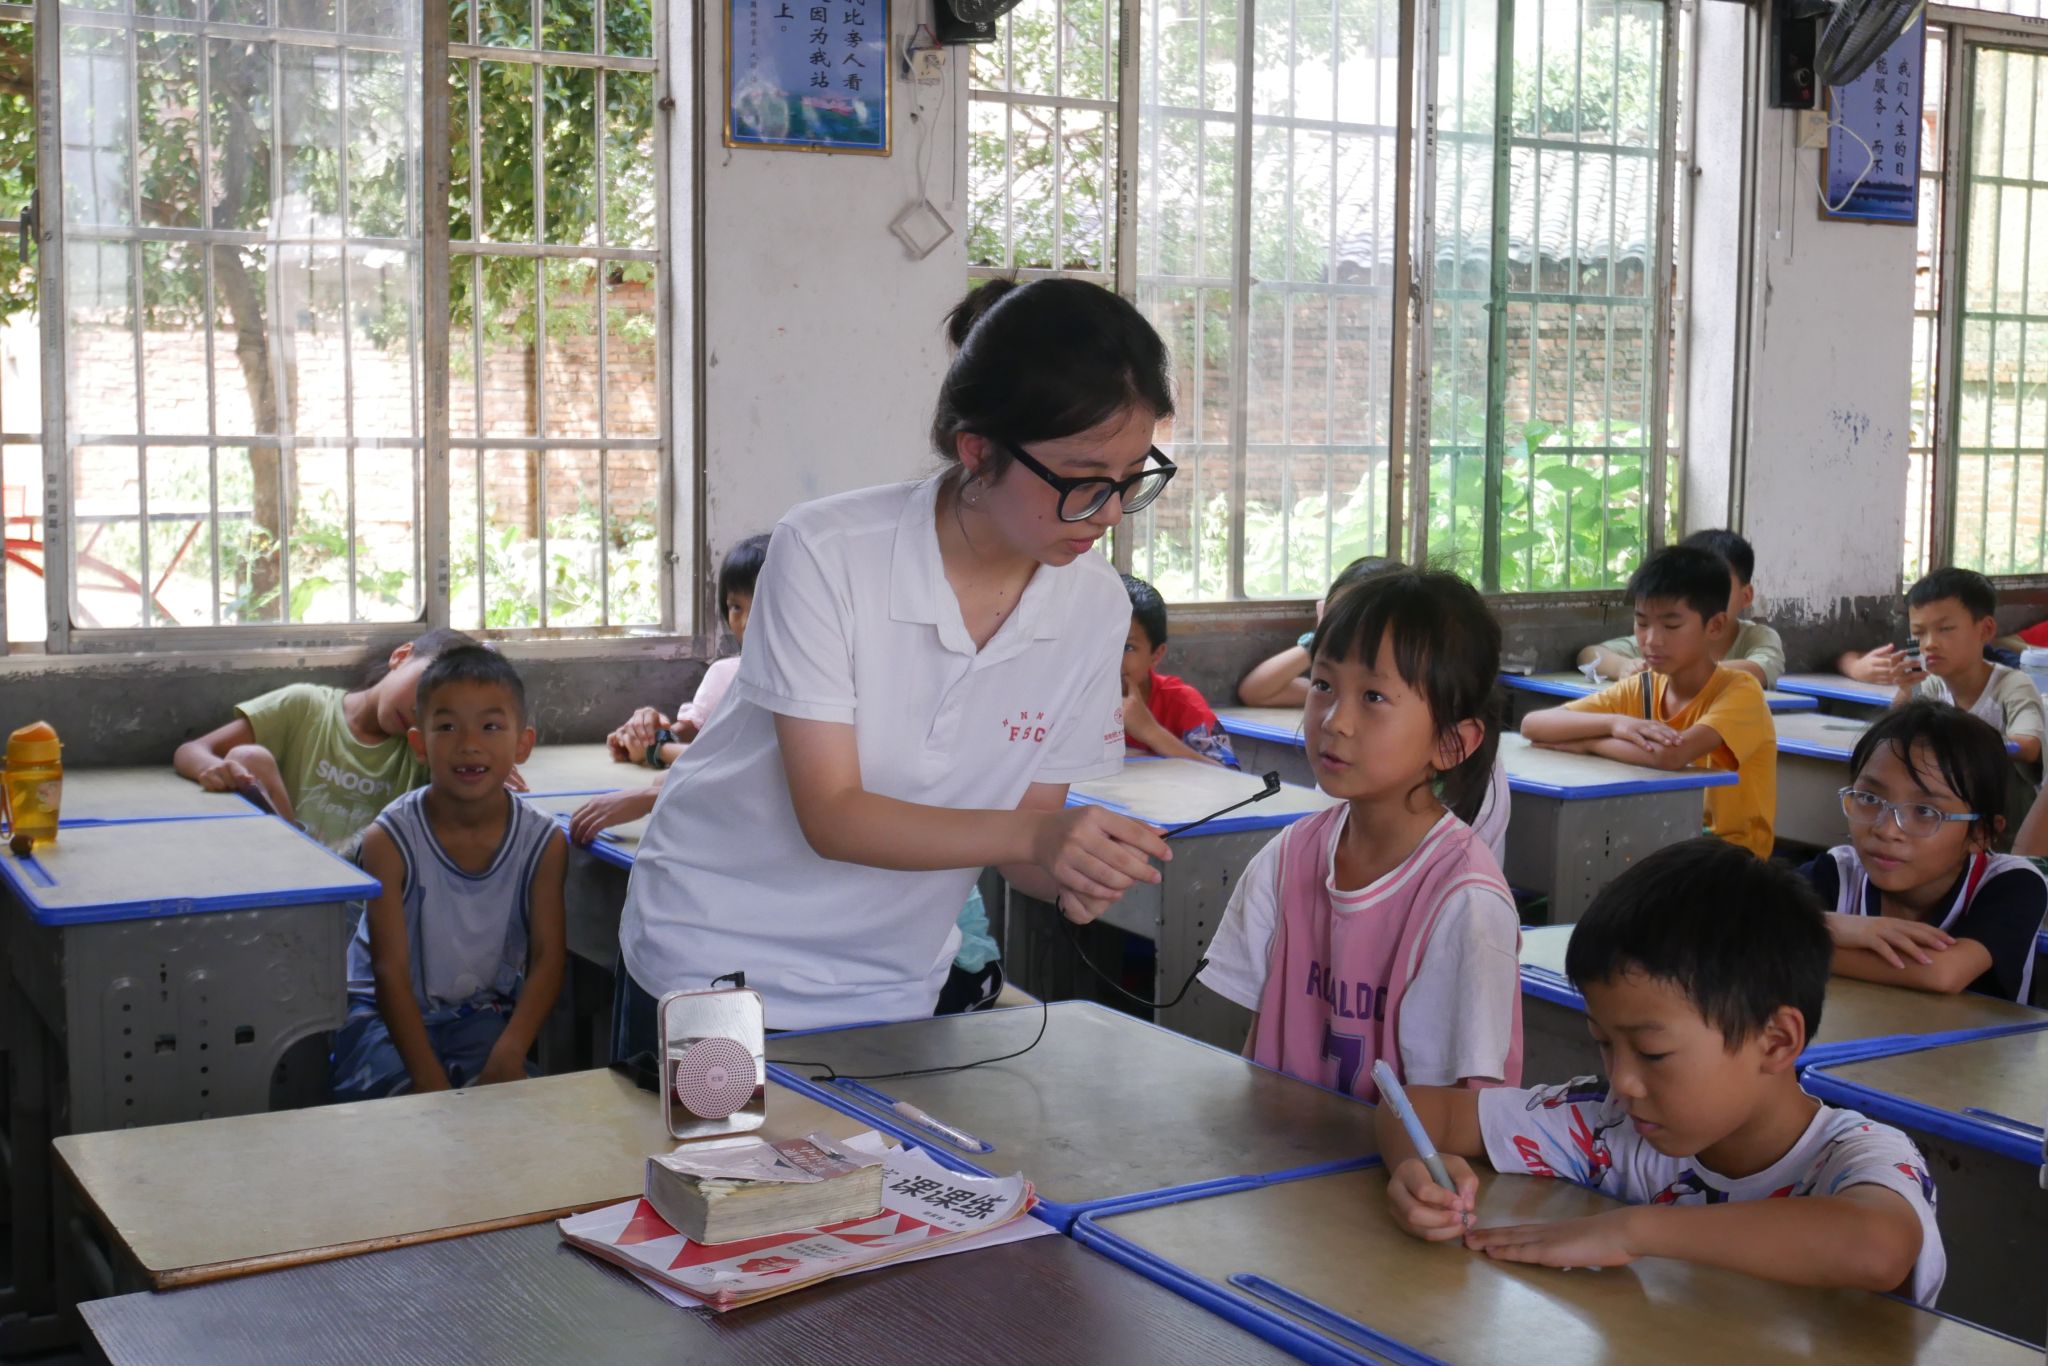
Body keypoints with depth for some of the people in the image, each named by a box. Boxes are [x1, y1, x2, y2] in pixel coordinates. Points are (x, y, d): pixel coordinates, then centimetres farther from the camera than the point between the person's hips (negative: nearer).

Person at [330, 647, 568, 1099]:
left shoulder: (544, 841, -8)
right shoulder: (389, 840, -15)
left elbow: (548, 957, -7)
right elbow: (391, 969, -17)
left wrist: (510, 1053, -23)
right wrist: (429, 1078, -26)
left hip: (483, 1013, 1)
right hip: (387, 1013, -1)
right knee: (387, 1084, -29)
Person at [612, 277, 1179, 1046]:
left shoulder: (1094, 607, -10)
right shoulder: (826, 553, -22)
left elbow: (1031, 827, -3)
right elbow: (833, 817, -25)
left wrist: (1070, 876, -27)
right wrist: (1034, 837, -37)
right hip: (711, 957, -3)